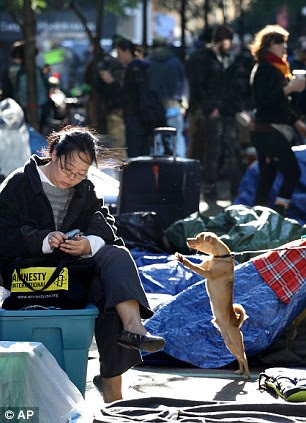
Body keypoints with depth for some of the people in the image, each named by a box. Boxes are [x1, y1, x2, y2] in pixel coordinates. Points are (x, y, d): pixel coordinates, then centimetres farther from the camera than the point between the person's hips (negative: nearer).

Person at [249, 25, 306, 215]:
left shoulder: (278, 69, 19)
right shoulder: (263, 69, -11)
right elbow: (262, 99, -23)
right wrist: (288, 88, -23)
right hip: (269, 132, -10)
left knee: (267, 178, 8)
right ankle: (279, 214, -14)